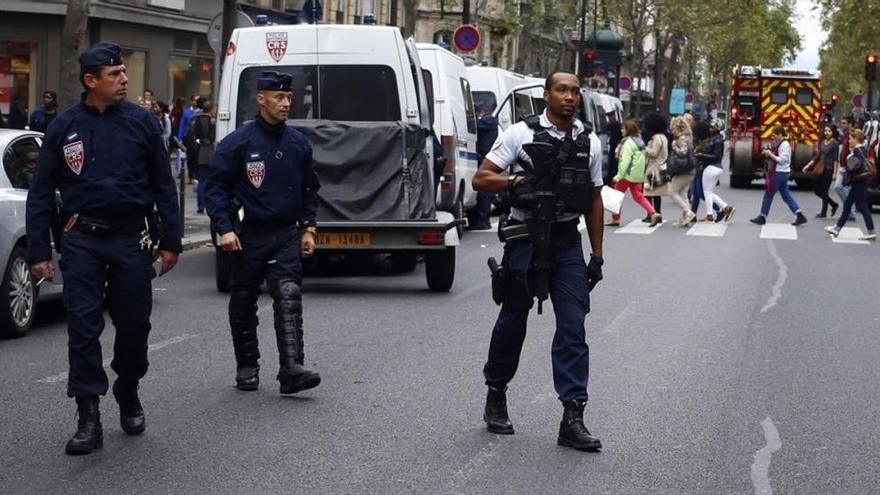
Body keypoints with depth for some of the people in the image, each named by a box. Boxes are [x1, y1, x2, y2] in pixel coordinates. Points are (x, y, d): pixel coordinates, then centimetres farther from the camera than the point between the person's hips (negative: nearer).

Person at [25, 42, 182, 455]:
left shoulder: (141, 122, 1)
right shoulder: (64, 127, 1)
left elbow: (163, 186, 6)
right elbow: (41, 192, 4)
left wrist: (170, 241, 3)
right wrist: (39, 250, -1)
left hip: (132, 238, 0)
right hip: (82, 239, 0)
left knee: (134, 324, 8)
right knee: (83, 328, -3)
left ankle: (128, 392, 33)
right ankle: (89, 419, 0)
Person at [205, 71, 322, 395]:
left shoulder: (298, 143, 8)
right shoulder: (238, 142, -6)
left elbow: (310, 188, 20)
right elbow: (216, 186, -5)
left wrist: (307, 228, 13)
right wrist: (225, 229, -14)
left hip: (287, 236, 2)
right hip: (249, 235, -2)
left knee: (289, 296, -14)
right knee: (244, 302, 9)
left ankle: (291, 369, -21)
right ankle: (247, 368, 24)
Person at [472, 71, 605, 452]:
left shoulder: (589, 142, 8)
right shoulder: (521, 134, -3)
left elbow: (594, 200, 13)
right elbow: (481, 179, -5)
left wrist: (596, 255, 10)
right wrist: (515, 183, -24)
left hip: (567, 241, 3)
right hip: (526, 238, -3)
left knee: (573, 327, -5)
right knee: (512, 321, 8)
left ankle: (572, 417, -6)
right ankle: (495, 398, 27)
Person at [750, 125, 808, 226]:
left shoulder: (785, 145, -15)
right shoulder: (779, 144, 14)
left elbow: (782, 160, -21)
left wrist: (770, 154, -16)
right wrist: (768, 154, 6)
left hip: (780, 173, -10)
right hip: (780, 172, 10)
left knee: (769, 194, -2)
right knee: (786, 195, 9)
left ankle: (762, 217, 7)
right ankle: (800, 216, 6)